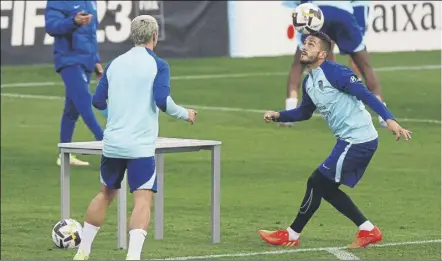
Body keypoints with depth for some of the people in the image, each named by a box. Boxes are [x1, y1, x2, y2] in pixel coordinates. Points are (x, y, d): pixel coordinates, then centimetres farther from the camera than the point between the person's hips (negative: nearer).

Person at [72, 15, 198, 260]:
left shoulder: (115, 64, 9)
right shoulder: (157, 65, -5)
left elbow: (98, 101, 10)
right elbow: (162, 100, -17)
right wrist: (185, 114, -1)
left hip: (112, 144, 5)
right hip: (141, 147, -5)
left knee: (106, 193, 20)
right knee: (143, 200, -7)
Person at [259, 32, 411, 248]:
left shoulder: (333, 72, -15)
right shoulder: (308, 82, 12)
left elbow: (365, 95, -21)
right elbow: (304, 112, 29)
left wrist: (389, 119, -29)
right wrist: (278, 116, 15)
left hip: (358, 140, -9)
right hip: (348, 141, 9)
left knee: (317, 183, -2)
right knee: (326, 188, 13)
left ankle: (291, 236, 10)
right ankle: (368, 231, 17)